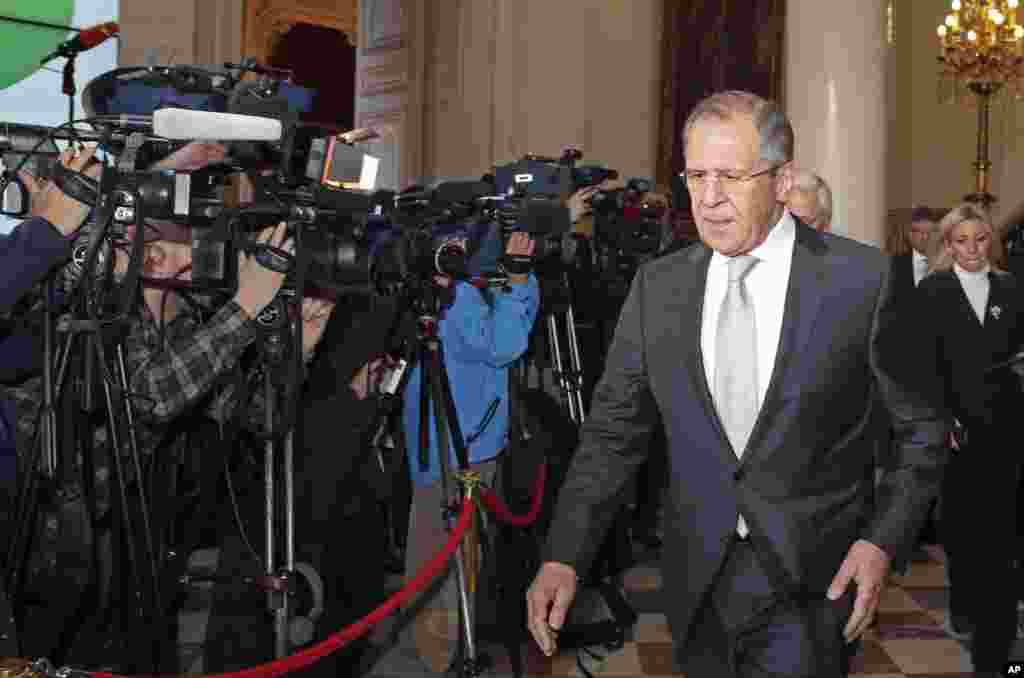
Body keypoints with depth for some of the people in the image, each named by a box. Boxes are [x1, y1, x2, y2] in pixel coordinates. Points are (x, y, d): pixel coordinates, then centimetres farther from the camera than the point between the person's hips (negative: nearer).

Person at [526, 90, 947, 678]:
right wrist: (564, 557, -8)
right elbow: (614, 431, 2)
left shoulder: (863, 278, -9)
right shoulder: (657, 287, 1)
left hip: (812, 584, -3)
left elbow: (924, 426, 0)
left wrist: (884, 540, -9)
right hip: (697, 580, 3)